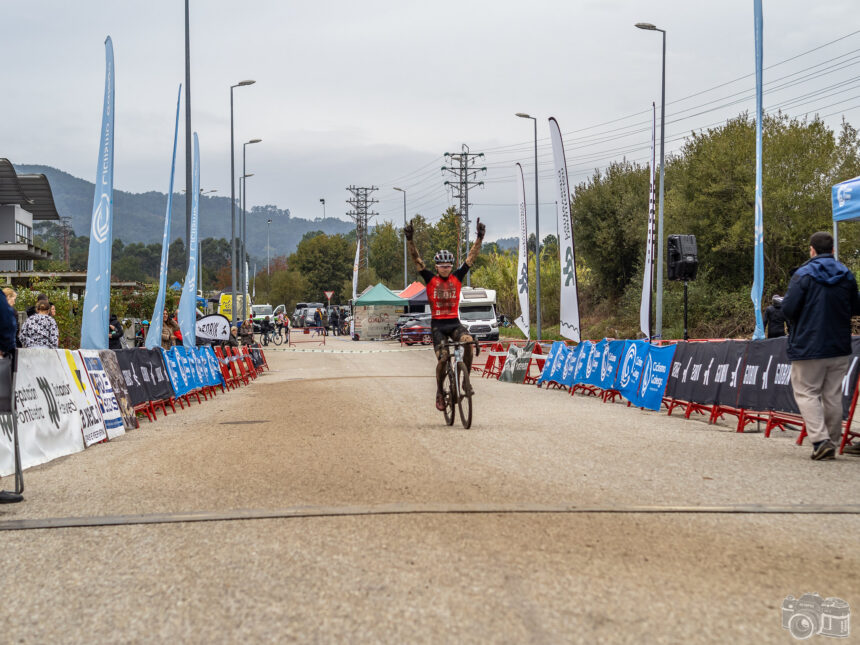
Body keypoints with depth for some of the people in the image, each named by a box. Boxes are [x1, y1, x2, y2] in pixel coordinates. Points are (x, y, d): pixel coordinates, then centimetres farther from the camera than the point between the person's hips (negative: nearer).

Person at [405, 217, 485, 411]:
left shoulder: (457, 278, 6)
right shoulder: (430, 279, 1)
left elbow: (471, 258, 3)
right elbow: (417, 260, -6)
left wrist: (480, 238, -5)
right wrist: (410, 240, -18)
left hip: (454, 322, 1)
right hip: (438, 324, -1)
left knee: (468, 342, -29)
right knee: (443, 358, -14)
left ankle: (466, 380, -15)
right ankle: (439, 392, 7)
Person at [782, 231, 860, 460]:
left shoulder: (803, 274, -11)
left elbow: (788, 308, -15)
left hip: (808, 345, -5)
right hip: (839, 347, 5)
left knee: (807, 393, 1)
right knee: (833, 396, 11)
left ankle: (820, 440, -15)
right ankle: (831, 441, 15)